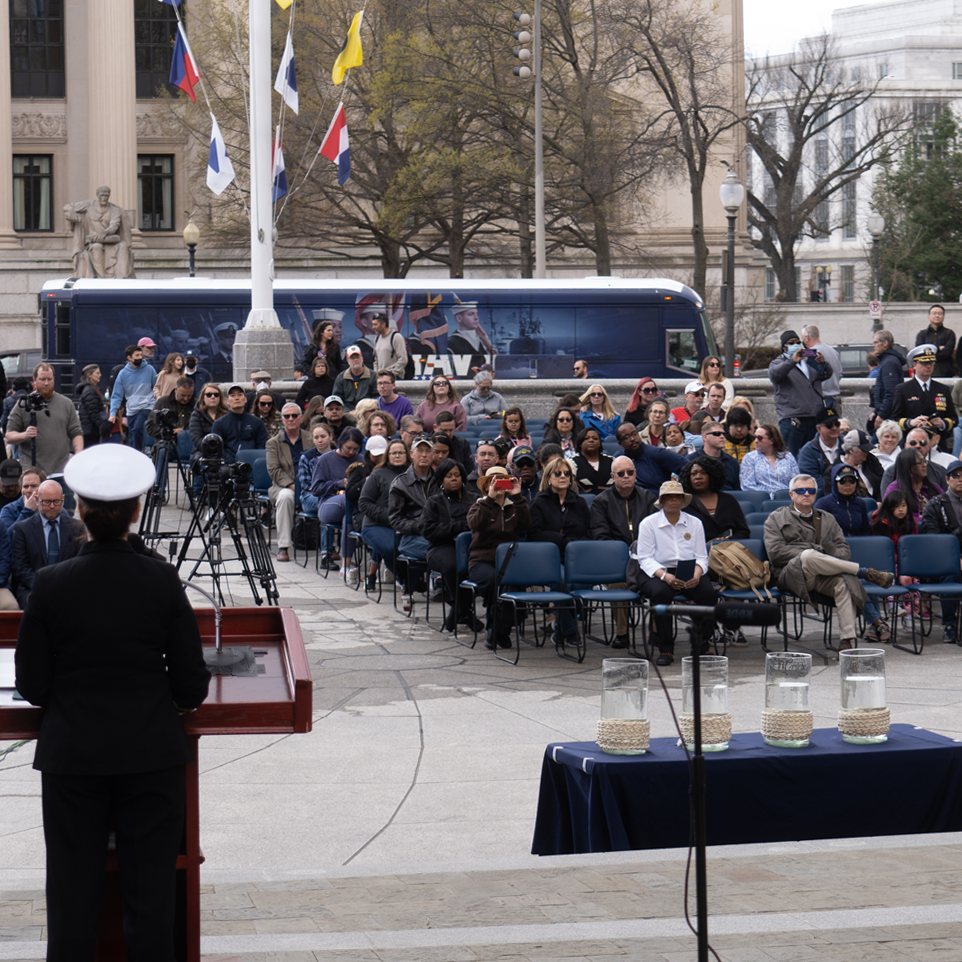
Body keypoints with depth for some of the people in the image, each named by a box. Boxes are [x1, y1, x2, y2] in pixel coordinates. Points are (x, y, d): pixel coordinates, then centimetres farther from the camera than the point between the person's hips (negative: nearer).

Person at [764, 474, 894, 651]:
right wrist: (806, 556, -11)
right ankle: (866, 573, -26)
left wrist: (832, 562, -9)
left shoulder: (827, 519, 27)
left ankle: (848, 640, -40)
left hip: (824, 577, 3)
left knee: (843, 581, -33)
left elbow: (843, 548, 16)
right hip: (792, 575, -3)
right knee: (809, 555, -37)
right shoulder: (776, 519, 16)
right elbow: (775, 552, 1)